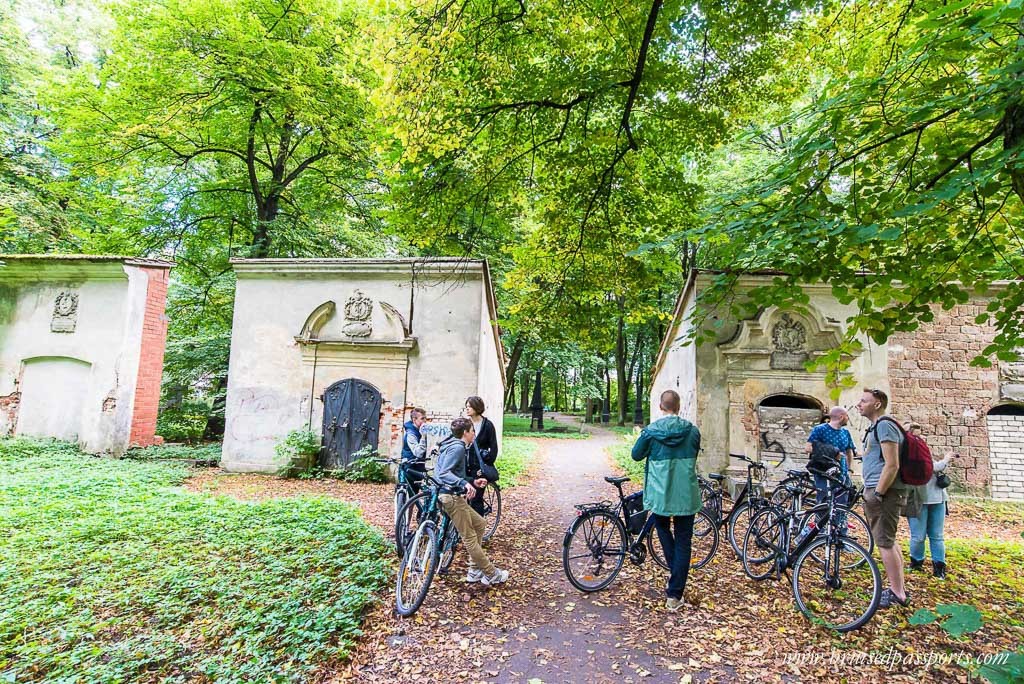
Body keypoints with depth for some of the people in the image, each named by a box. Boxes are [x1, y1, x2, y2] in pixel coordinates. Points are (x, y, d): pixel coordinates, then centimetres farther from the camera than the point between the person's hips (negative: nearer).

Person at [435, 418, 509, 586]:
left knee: (480, 524, 17)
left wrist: (473, 482, 24)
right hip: (452, 497, -11)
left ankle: (474, 571, 22)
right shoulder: (458, 447, -14)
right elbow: (444, 473, -26)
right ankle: (491, 575, 8)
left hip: (453, 496, 11)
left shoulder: (455, 446, 18)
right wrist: (464, 483, -37)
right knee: (470, 538, -1)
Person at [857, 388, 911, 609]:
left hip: (884, 492, -11)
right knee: (889, 541, 16)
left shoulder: (884, 425, -15)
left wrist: (877, 494, -20)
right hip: (877, 491, 11)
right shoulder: (876, 426, 17)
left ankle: (897, 593, 3)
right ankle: (899, 589, 25)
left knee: (884, 542, -5)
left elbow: (892, 465, -22)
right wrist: (869, 492, 23)